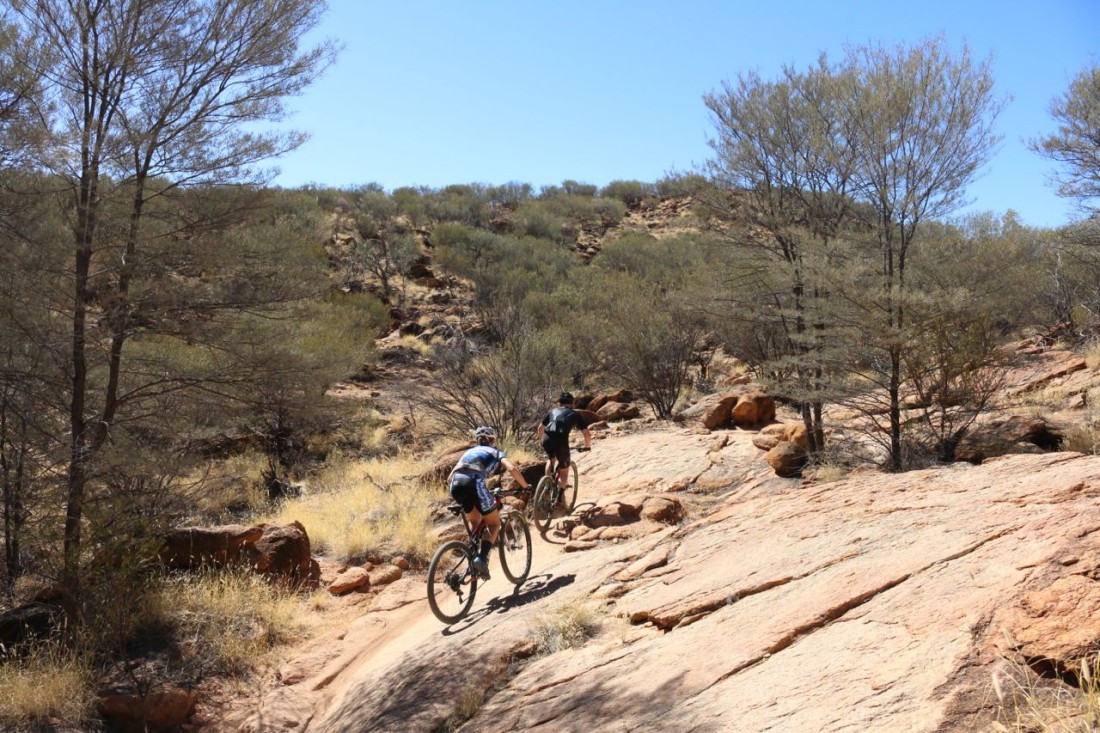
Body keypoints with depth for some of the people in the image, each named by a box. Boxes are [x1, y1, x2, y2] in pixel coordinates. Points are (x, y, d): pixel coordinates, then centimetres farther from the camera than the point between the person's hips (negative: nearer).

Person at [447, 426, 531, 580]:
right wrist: (525, 485, 18)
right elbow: (512, 468, 5)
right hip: (474, 483, -5)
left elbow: (450, 478, 33)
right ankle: (482, 559, -8)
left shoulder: (469, 451, 37)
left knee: (475, 521, 31)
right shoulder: (495, 451, 26)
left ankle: (473, 554, 23)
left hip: (456, 485, 5)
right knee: (494, 523, 13)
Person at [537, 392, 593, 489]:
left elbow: (540, 427, 38)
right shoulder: (575, 414, 20)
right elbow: (587, 434, 17)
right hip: (561, 441, -3)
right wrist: (587, 446, 34)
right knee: (564, 471, 14)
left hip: (547, 440, 3)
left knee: (550, 459, 35)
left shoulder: (553, 411, 27)